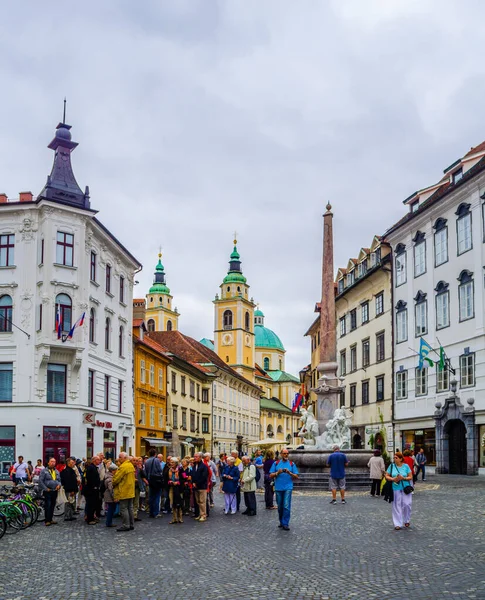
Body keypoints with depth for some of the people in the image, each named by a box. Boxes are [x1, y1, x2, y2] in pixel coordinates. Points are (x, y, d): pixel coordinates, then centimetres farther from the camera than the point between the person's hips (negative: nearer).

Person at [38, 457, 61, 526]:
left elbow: (59, 480, 21)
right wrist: (45, 488, -12)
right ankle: (47, 520, -4)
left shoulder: (57, 471, 15)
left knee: (52, 506, 10)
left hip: (55, 491, 6)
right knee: (47, 506, -8)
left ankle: (50, 519, 18)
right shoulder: (44, 471, -4)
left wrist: (59, 485, 0)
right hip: (47, 491, -6)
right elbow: (40, 481, -7)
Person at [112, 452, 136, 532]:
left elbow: (116, 479, -17)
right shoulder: (131, 466, 12)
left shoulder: (123, 467, -18)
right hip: (130, 491, 9)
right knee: (130, 508, 13)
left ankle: (125, 525, -3)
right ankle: (131, 525, 17)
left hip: (124, 492, -9)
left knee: (123, 509, -4)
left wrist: (112, 484, 3)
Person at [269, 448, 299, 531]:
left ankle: (285, 524, -7)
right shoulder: (276, 463, 9)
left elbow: (296, 477, 4)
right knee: (280, 506, 10)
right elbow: (271, 475, 5)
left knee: (286, 506, -10)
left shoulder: (291, 464, 7)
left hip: (288, 487, -2)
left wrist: (289, 473, -13)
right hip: (278, 487, 2)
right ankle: (281, 522, 25)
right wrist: (277, 472, -12)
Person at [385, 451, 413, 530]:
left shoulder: (406, 466, 1)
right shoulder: (391, 466, 3)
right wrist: (393, 479, -15)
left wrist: (403, 478, -16)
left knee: (407, 504, -5)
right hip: (395, 489, 1)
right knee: (397, 506, 1)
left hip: (405, 488, 0)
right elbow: (387, 476, 4)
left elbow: (410, 477, 2)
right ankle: (398, 524, 7)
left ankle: (407, 521, 20)